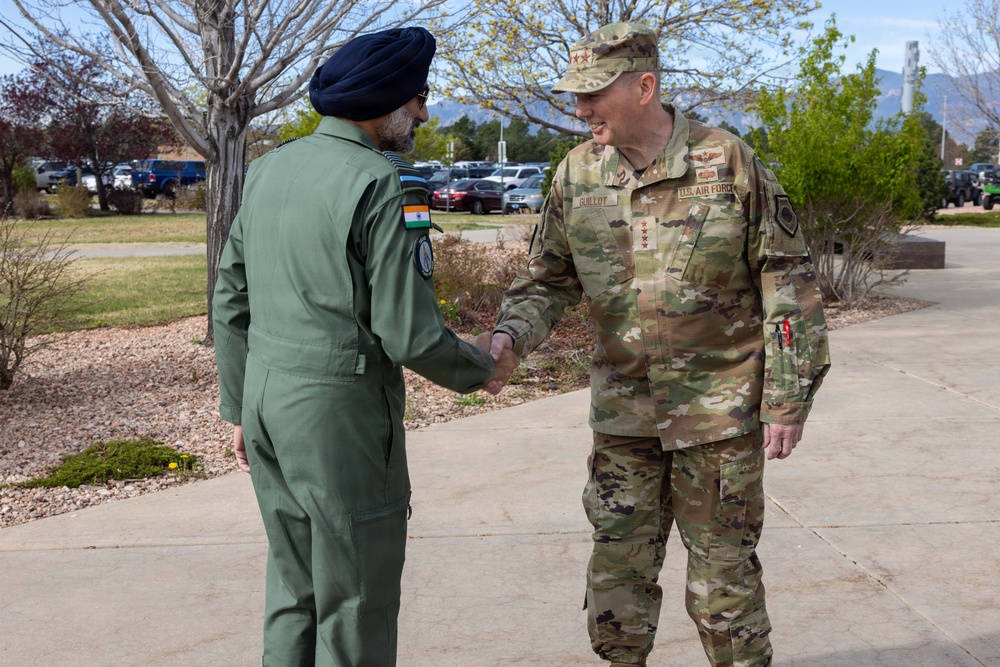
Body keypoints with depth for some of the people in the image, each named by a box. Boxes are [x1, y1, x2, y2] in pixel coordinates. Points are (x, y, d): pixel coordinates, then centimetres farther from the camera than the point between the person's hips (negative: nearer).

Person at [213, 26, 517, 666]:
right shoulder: (384, 186, -15)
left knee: (293, 590, 19)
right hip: (338, 408, -8)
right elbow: (410, 335, -18)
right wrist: (483, 368, 0)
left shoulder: (268, 170, 8)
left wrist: (241, 409, 21)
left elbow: (232, 303, 13)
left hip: (266, 396, 8)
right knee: (354, 610, 5)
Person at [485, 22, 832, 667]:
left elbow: (788, 281, -7)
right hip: (623, 413, 4)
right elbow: (549, 278, 9)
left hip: (721, 412, -3)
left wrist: (787, 398, -9)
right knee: (618, 566, 10)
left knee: (723, 567, 7)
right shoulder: (577, 174, 1)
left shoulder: (730, 163, -10)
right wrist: (509, 336, -11)